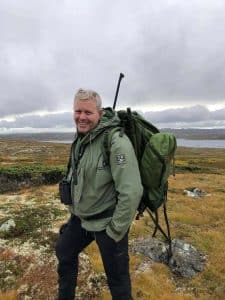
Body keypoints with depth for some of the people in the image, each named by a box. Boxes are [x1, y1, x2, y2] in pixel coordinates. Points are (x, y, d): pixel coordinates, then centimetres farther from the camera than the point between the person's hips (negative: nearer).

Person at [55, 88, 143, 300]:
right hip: (79, 218, 9)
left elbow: (131, 192, -28)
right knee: (64, 252, 27)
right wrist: (73, 207, 17)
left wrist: (116, 231, -19)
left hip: (107, 222, -8)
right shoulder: (80, 137, 2)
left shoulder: (116, 141, -25)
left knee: (117, 277, 11)